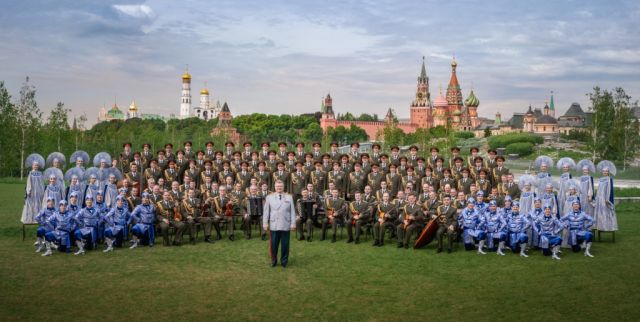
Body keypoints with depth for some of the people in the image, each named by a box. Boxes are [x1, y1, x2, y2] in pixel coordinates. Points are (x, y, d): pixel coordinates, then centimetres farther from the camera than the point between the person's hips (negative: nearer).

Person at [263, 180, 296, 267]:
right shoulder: (269, 197, 7)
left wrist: (293, 223, 0)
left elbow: (292, 211, 5)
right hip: (273, 225, 0)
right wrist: (265, 223, 1)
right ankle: (273, 261, 17)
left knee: (285, 244, 4)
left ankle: (284, 261, 16)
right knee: (273, 244, 3)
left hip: (286, 226, 0)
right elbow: (266, 211, 6)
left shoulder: (289, 197, 7)